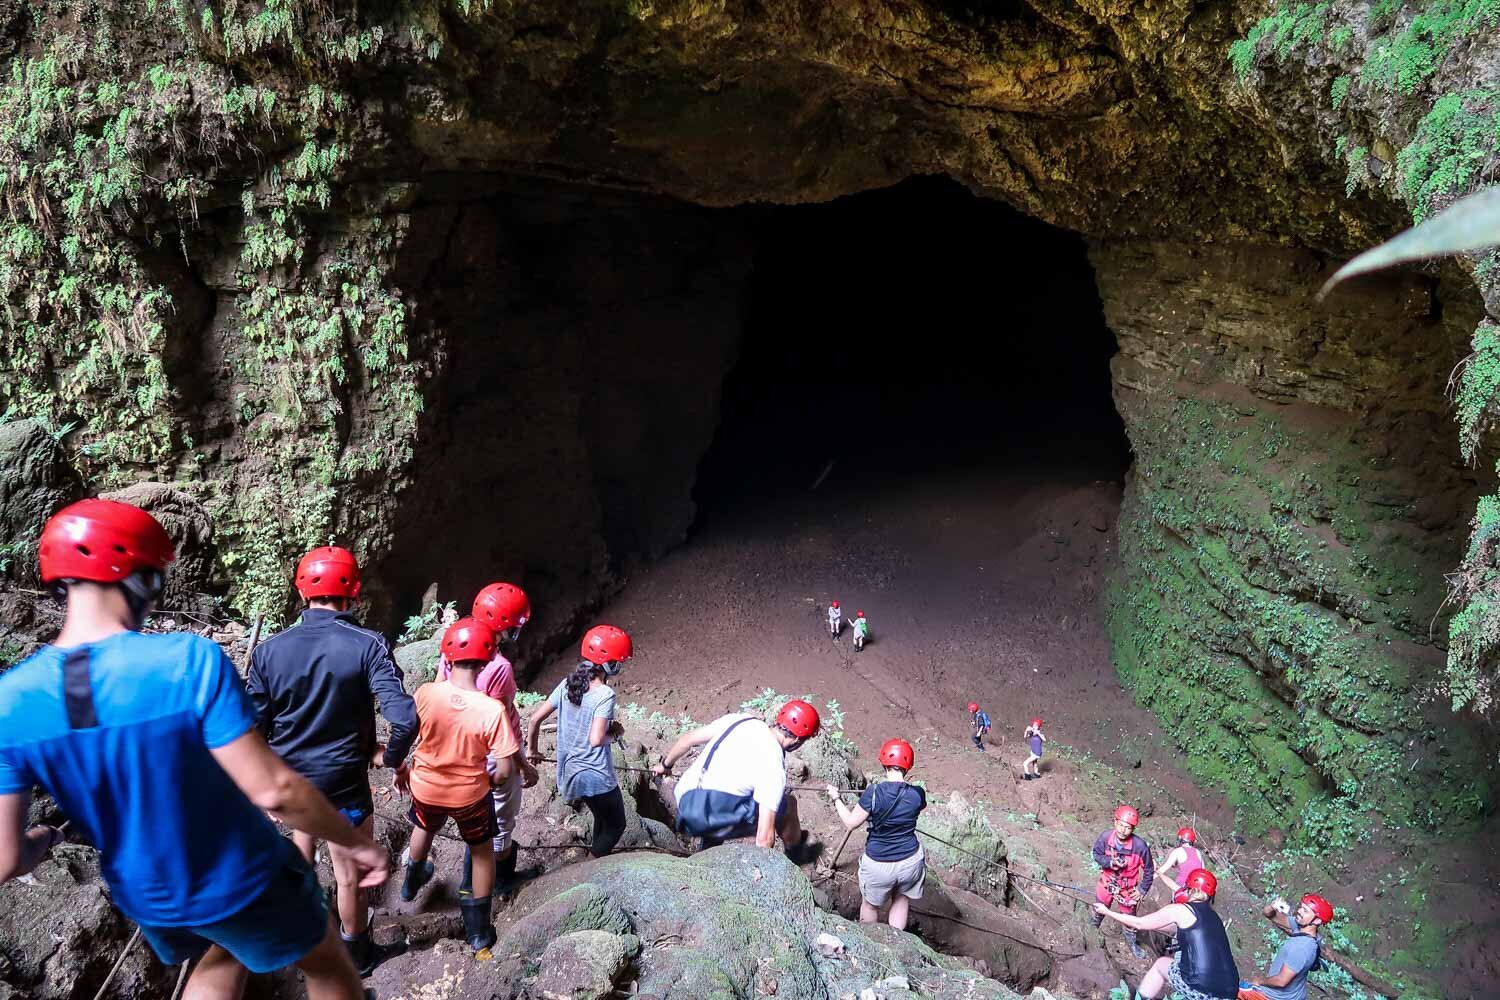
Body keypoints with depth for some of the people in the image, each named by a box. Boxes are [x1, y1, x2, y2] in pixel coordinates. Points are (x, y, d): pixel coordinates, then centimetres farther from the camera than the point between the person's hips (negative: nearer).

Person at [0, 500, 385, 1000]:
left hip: (146, 897, 5)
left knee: (224, 956, 35)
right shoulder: (190, 660, -31)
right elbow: (273, 790, -29)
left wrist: (42, 840, 10)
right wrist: (356, 841, -14)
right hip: (239, 883, -5)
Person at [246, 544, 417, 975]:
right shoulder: (366, 646, -20)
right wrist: (390, 756, -6)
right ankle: (356, 954, 34)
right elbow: (405, 718, -27)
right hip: (343, 779, -4)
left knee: (303, 833, 33)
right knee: (350, 873, 15)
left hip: (287, 776, 4)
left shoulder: (270, 649, -10)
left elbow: (253, 726, -5)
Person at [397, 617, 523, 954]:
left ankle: (412, 882, 63)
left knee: (424, 827, 36)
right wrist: (489, 781, 1)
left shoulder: (426, 694, -23)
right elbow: (504, 771, -23)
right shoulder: (492, 710, -28)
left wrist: (400, 771, 12)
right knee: (482, 851, 24)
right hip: (470, 795, -2)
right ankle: (479, 931, 32)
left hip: (426, 788, 3)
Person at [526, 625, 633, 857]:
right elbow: (596, 740, -29)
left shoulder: (567, 684, -2)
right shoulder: (605, 694, -22)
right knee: (616, 826, 15)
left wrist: (533, 750, 16)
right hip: (596, 776, -7)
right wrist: (614, 731, -9)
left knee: (603, 818, 28)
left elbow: (536, 719, 1)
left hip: (570, 773, 7)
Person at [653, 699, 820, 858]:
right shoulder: (774, 769, -15)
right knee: (788, 804, 7)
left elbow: (688, 738, 9)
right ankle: (796, 854, 33)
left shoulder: (740, 719, 0)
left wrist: (665, 765, 26)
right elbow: (764, 836, -17)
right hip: (713, 823, -6)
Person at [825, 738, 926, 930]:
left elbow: (850, 823, -10)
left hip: (878, 864, -2)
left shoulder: (873, 793, -20)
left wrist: (836, 799, 5)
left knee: (870, 905, 23)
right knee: (902, 900, 27)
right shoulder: (917, 794, -12)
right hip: (910, 862, 2)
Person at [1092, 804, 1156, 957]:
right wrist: (1110, 862, -27)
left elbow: (1149, 870, -14)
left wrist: (1142, 889, -9)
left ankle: (1131, 942, 47)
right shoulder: (1105, 837, -27)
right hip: (1107, 882, 2)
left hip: (1128, 888, -2)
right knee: (1099, 909, 25)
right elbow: (1097, 854, -8)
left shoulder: (1140, 846, -31)